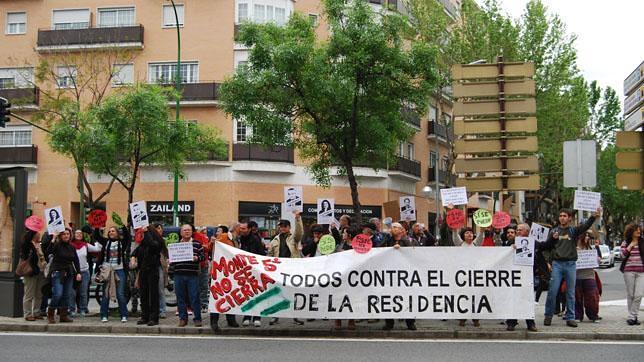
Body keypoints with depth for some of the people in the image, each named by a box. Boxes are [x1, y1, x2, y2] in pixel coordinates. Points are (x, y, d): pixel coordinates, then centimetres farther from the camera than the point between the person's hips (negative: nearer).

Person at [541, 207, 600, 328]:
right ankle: (548, 316, 9)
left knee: (571, 292, 4)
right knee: (552, 291, -2)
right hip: (557, 264, 0)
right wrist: (552, 239, -12)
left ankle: (570, 318, 11)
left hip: (571, 264, 0)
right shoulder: (554, 231, 9)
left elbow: (585, 226, -12)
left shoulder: (574, 231, 6)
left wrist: (594, 216, -29)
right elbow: (546, 246, 7)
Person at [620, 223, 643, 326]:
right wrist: (631, 245, -6)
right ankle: (633, 316, 15)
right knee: (630, 295, 4)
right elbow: (622, 255, -6)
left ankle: (632, 316, -2)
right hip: (629, 271, -1)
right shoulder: (625, 243, 6)